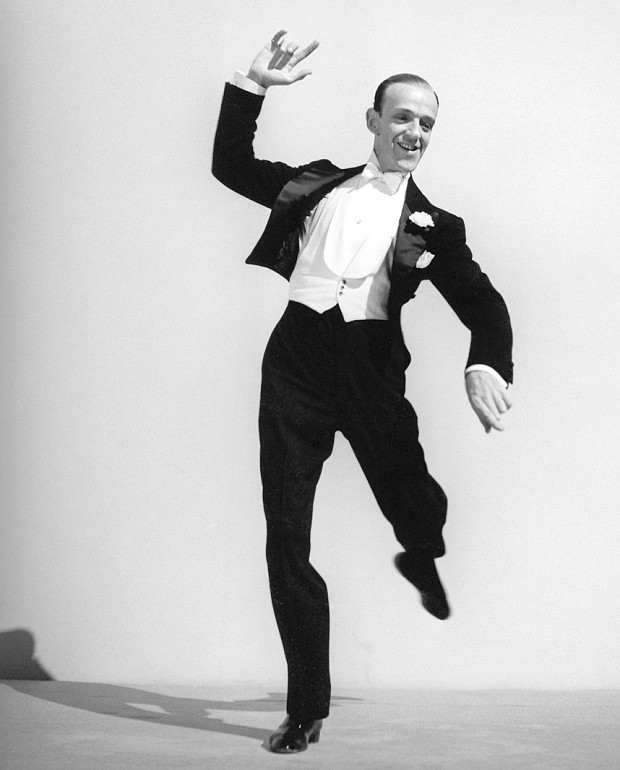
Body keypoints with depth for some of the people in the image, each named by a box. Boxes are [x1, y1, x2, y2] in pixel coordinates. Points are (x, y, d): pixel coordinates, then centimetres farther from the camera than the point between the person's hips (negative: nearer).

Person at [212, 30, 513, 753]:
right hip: (295, 360, 1)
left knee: (419, 510, -11)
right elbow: (230, 164, 21)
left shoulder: (432, 224, 10)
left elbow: (482, 302, -1)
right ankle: (306, 710, 11)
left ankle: (421, 560, 34)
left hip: (369, 366, -1)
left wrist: (486, 364, -22)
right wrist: (252, 86, 9)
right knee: (285, 537, -1)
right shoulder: (318, 185, 15)